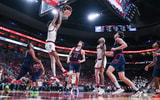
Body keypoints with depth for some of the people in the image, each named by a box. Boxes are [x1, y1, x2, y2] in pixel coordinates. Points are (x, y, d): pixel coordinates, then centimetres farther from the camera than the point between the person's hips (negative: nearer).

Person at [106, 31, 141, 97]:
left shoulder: (118, 39, 4)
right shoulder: (116, 42, 31)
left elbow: (125, 45, -15)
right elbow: (113, 54, 36)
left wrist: (115, 49, -14)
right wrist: (105, 54, 34)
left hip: (119, 58, -9)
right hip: (118, 58, 9)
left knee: (108, 71, -21)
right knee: (122, 77, 3)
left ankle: (119, 88, -28)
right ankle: (137, 91, 5)